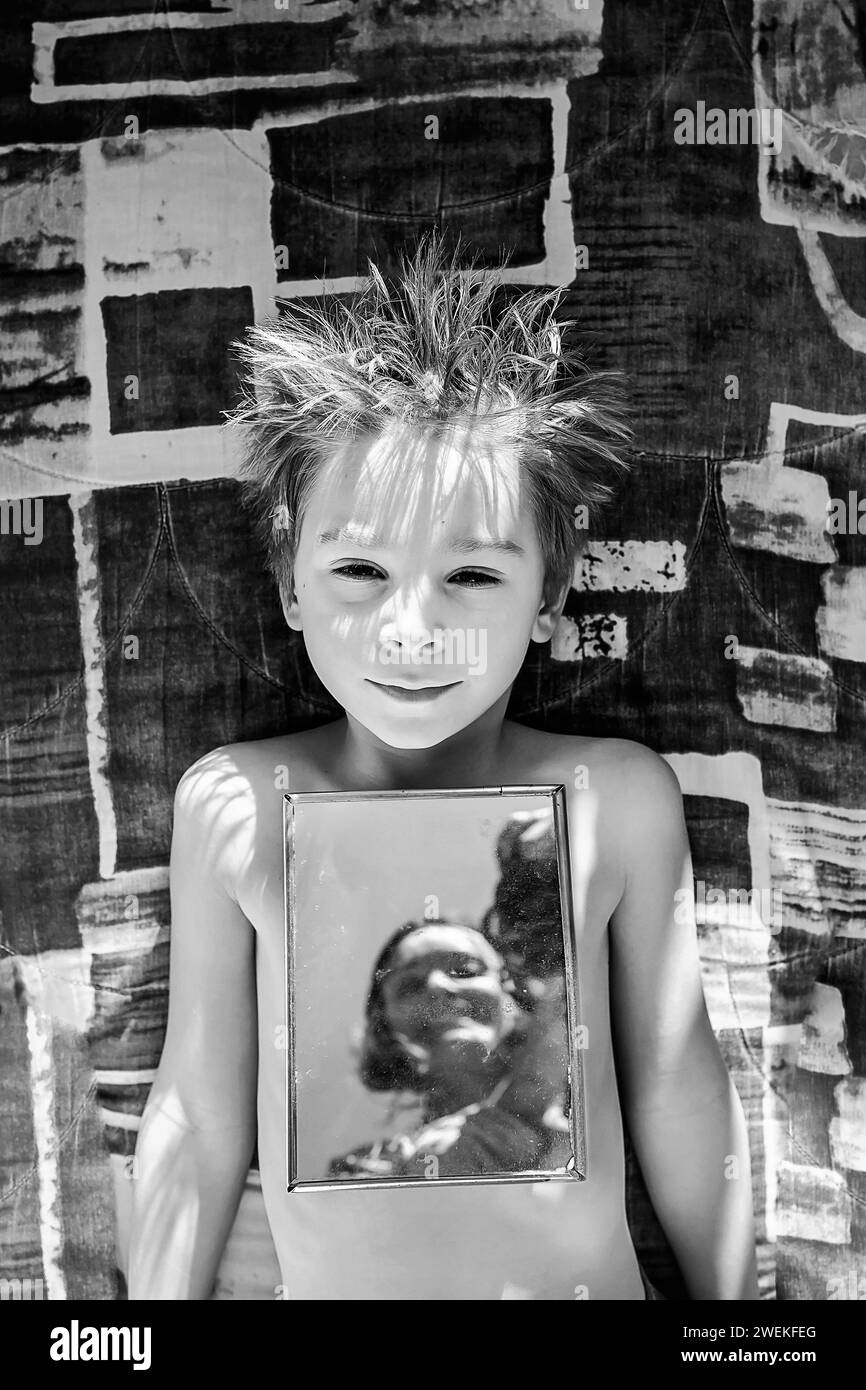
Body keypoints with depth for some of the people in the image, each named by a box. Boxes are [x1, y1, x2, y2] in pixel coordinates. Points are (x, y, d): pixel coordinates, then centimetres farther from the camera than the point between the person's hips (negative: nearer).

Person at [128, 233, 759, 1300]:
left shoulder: (619, 800, -17)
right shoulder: (234, 807, -16)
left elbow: (676, 1088, -5)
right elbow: (199, 1118, -7)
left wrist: (728, 1295, 4)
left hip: (586, 1284, 1)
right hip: (324, 1284, 0)